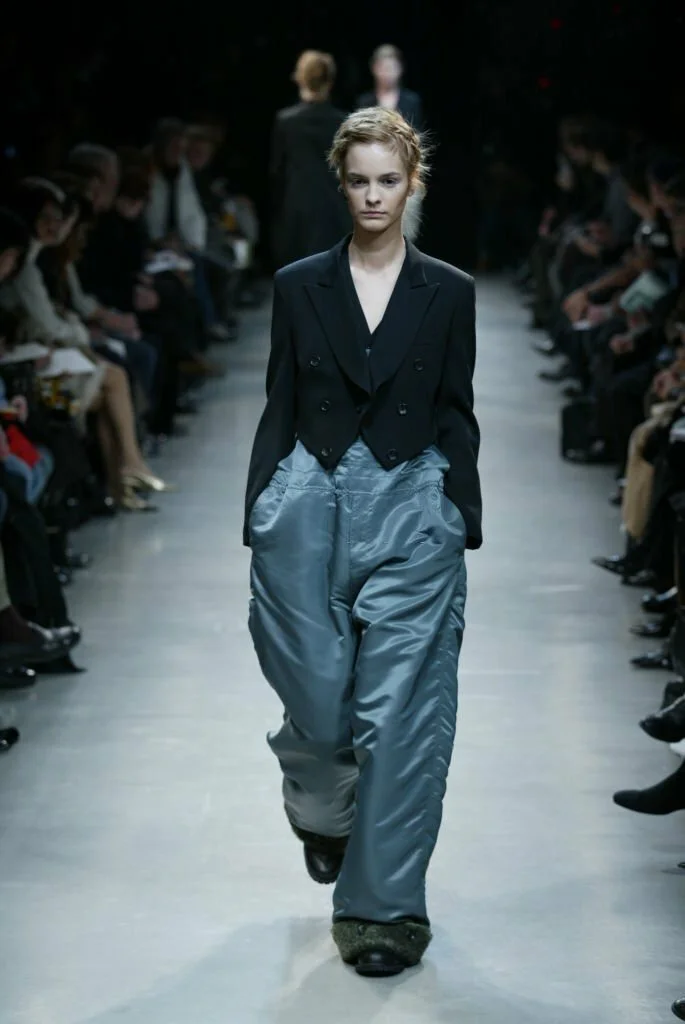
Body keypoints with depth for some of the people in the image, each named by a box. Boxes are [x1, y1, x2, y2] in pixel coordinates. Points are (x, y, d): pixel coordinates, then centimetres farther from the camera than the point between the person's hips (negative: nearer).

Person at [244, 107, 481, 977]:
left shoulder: (448, 293, 4)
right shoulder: (299, 287, 5)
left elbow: (457, 416, 6)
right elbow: (278, 410, 6)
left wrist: (462, 527, 1)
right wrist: (259, 521, 2)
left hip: (411, 512, -1)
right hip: (311, 505, 1)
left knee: (398, 709, -4)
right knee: (317, 694, 2)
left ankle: (384, 905, 5)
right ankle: (323, 813, 37)